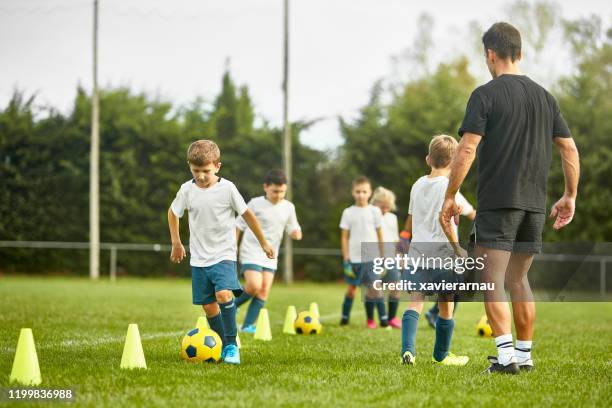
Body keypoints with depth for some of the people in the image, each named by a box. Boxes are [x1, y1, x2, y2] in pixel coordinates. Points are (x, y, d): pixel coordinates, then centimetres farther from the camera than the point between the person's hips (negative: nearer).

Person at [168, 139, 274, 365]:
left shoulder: (227, 188, -9)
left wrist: (263, 243, 9)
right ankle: (223, 346, 20)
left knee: (224, 294, -25)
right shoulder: (187, 190, -2)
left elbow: (247, 214, 2)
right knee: (208, 306, 4)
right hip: (198, 259, 3)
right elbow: (173, 212, 17)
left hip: (223, 255, -3)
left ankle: (232, 344, -16)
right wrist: (176, 243, 17)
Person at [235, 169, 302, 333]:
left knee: (264, 290, -3)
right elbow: (238, 226, 0)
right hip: (251, 253, -5)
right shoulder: (255, 204, -7)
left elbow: (293, 230, 13)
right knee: (254, 286, -20)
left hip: (270, 256, 5)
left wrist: (296, 233, -11)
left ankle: (248, 325, 3)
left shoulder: (288, 207, 5)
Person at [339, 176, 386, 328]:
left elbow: (380, 235, 8)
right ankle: (344, 318, 21)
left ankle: (383, 318, -9)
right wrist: (345, 259, -2)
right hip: (354, 258, 1)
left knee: (374, 287, -10)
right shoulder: (348, 213, 2)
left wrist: (382, 257, 7)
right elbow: (344, 237, 3)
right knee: (351, 288, 9)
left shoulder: (375, 211, 3)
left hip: (372, 258, -1)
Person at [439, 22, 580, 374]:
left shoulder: (485, 95, -7)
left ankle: (507, 354, -15)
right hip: (535, 204, 6)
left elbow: (466, 150, -13)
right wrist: (570, 196, 20)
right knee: (519, 279, 15)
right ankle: (525, 354, 18)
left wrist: (450, 196, -6)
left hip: (497, 201, -6)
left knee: (492, 278, -4)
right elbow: (570, 149, 11)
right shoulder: (545, 97, 11)